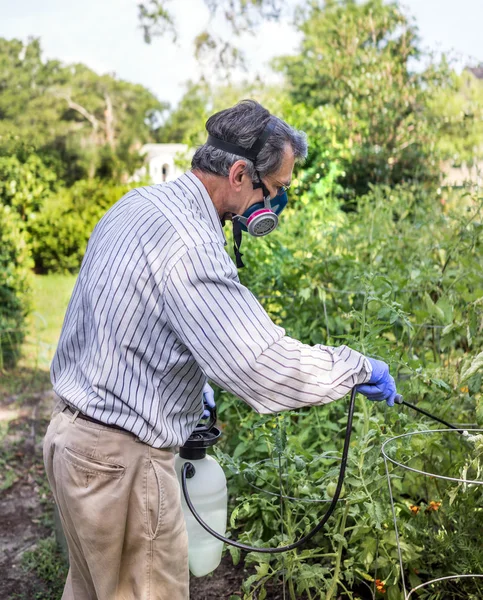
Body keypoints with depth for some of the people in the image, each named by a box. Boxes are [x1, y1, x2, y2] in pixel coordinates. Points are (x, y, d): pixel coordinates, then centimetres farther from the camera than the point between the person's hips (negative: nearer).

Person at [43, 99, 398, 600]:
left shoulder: (137, 204, 5)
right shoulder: (188, 244, -27)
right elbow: (266, 367, -31)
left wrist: (190, 387, 18)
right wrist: (358, 368, -15)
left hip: (74, 431, 10)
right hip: (120, 460, -9)